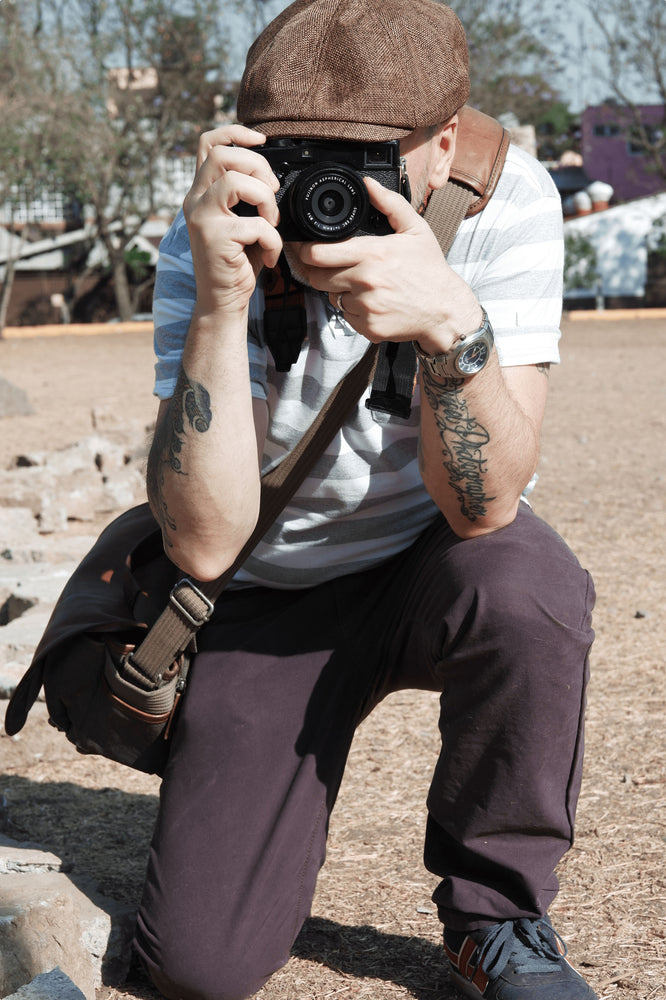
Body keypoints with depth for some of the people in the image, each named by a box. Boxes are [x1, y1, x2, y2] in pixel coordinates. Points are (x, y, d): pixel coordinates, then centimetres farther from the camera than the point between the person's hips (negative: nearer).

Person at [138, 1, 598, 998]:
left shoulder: (508, 202, -21)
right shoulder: (214, 240, -20)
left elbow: (482, 507, -27)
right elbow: (204, 541, -30)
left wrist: (453, 326, -45)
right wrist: (220, 300, -41)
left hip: (430, 563, 1)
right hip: (272, 590, 0)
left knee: (526, 582, -37)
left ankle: (494, 916, -10)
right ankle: (263, 799, 25)